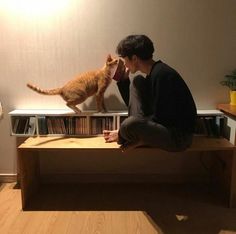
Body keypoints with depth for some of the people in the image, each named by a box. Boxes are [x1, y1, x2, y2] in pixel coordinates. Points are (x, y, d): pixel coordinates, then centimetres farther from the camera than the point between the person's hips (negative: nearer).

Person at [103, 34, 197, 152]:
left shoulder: (161, 74, -20)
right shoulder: (153, 73, 10)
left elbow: (158, 118, -20)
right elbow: (133, 103, 22)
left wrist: (122, 134, -13)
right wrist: (123, 79, 12)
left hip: (179, 136, -10)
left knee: (129, 124, -37)